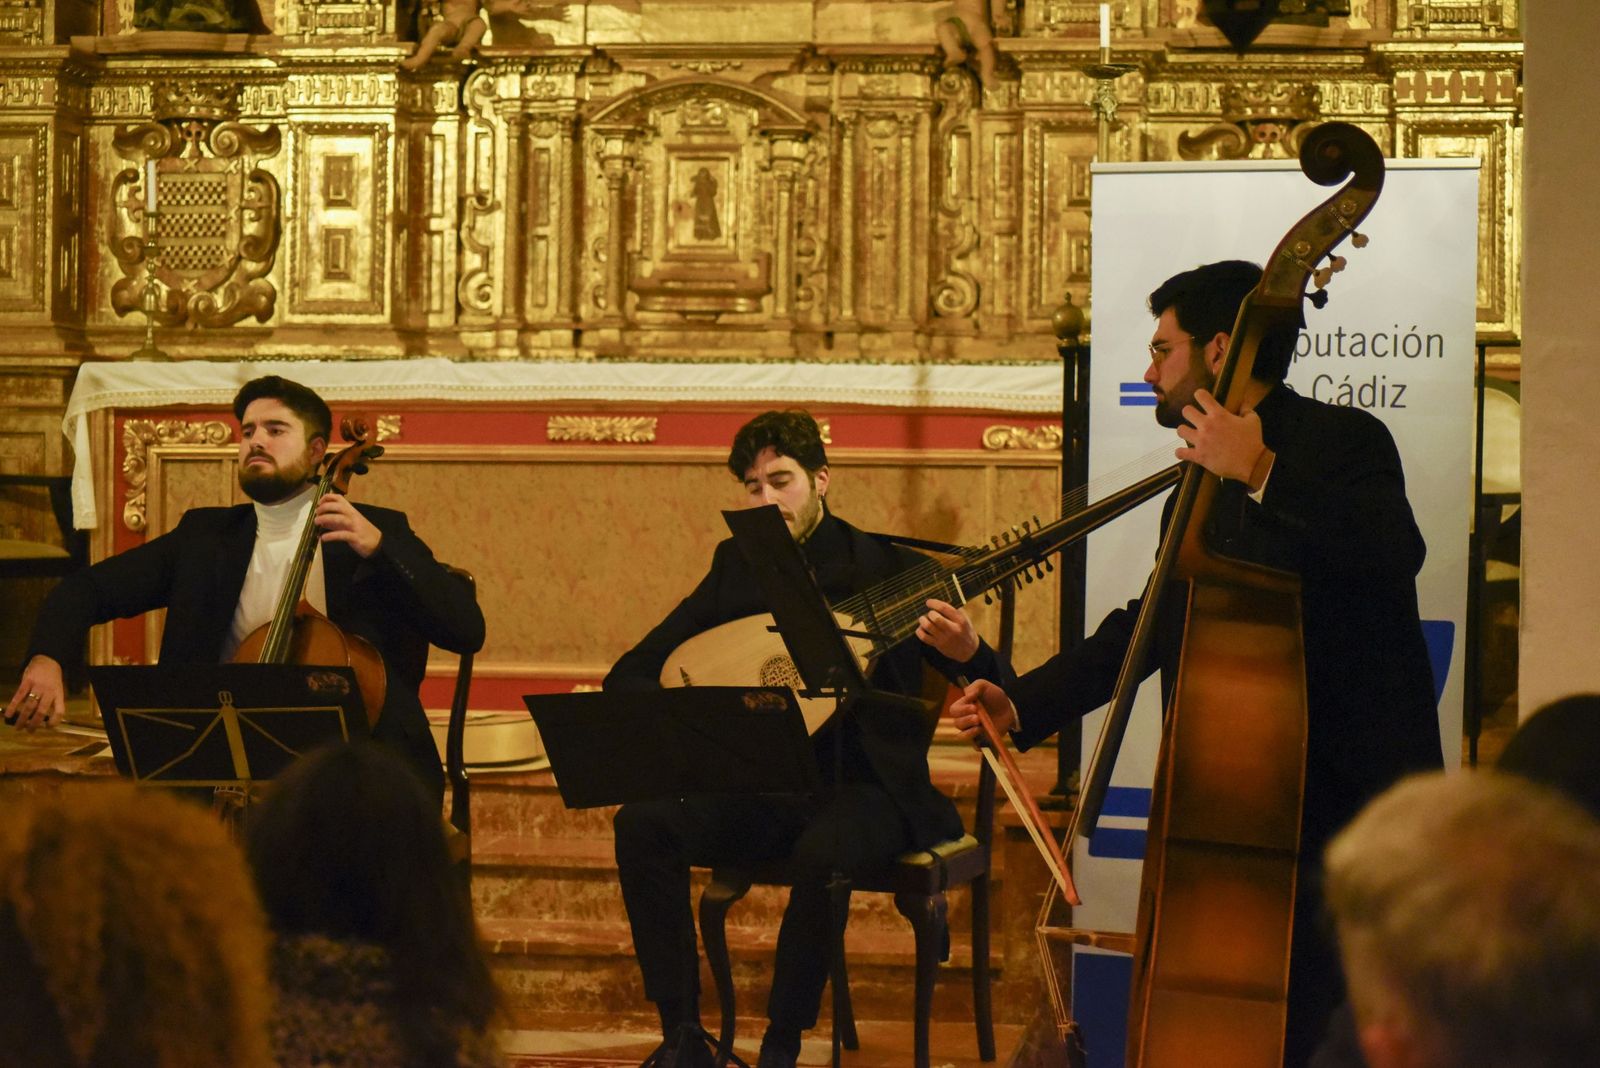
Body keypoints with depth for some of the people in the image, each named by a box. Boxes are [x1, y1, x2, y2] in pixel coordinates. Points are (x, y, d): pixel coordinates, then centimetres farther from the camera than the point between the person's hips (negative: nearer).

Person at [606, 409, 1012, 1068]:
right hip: (757, 791, 4)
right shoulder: (736, 567, 9)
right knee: (642, 825, -22)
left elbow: (998, 698, -5)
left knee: (822, 851, -37)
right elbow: (628, 675, 10)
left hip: (859, 789, -4)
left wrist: (967, 654, -29)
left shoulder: (885, 569, -2)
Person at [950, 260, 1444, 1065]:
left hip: (1342, 800, -8)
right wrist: (1023, 704, 17)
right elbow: (1154, 623, 25)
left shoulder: (1341, 441, -6)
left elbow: (1394, 554, -27)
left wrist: (1263, 475, -31)